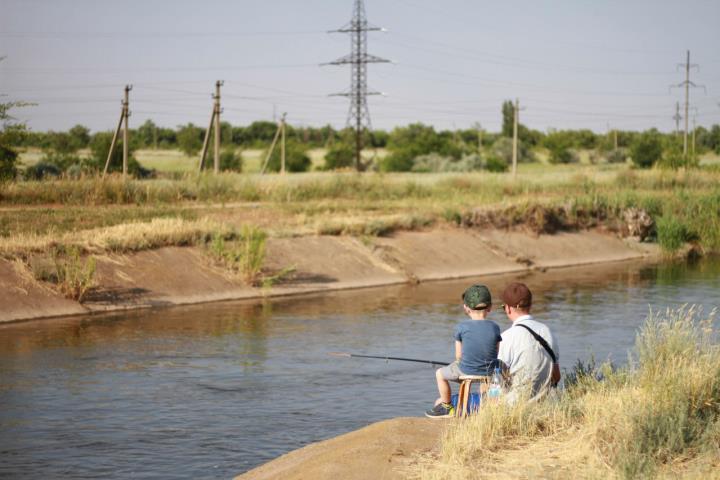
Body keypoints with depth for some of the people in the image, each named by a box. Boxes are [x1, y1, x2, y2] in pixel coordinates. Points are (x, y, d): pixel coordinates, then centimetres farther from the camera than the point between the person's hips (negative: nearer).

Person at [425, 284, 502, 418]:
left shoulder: (462, 327, -10)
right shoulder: (494, 327, -5)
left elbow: (458, 356, -3)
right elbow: (496, 353, 2)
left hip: (466, 371, -2)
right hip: (490, 372, 3)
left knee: (440, 374, 25)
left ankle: (447, 407, 34)